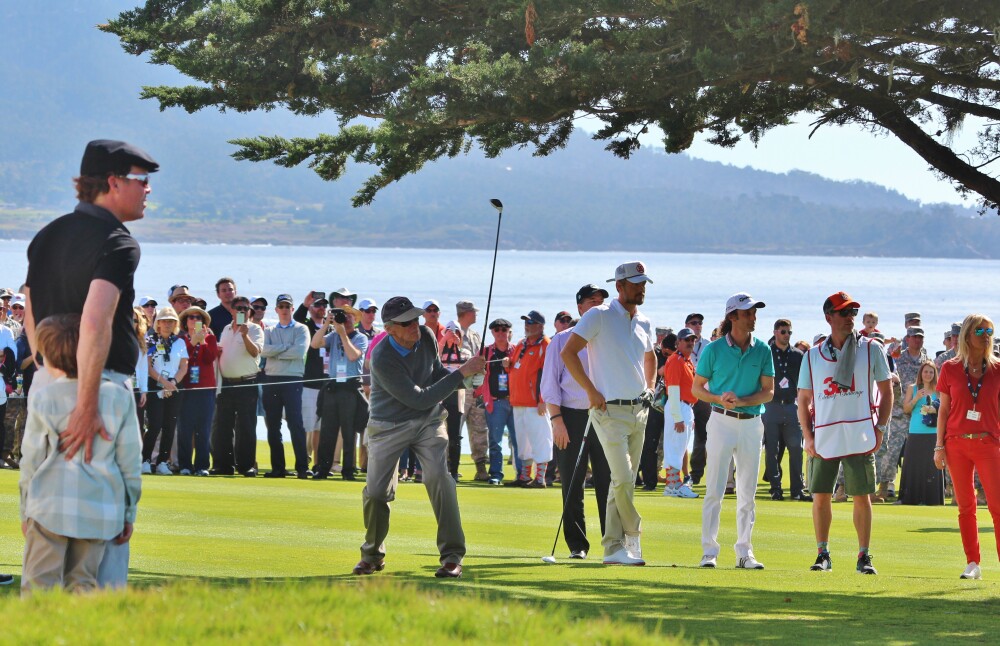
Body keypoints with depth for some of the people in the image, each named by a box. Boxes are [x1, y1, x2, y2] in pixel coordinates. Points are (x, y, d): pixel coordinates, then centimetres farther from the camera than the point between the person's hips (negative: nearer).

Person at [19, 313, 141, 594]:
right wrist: (129, 512, 14)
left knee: (39, 584, -2)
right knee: (83, 583, 9)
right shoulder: (118, 397, 4)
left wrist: (25, 511, 14)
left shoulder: (43, 399, -1)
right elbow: (129, 462, 6)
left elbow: (31, 460, 4)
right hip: (101, 512, 3)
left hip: (50, 507, -3)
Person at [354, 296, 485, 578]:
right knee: (376, 491, -6)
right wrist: (461, 373, -26)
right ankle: (373, 555, 21)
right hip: (389, 426, -3)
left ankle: (452, 555, -13)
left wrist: (469, 375, -11)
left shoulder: (426, 337, -9)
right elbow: (420, 399, -27)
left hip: (428, 420, 3)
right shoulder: (382, 359, -27)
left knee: (439, 476, -17)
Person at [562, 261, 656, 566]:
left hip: (639, 411, 7)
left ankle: (614, 548, 12)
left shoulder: (644, 324, 14)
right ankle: (633, 535, 5)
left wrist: (650, 388, 19)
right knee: (623, 478, -15)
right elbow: (568, 352, -12)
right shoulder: (599, 317, -6)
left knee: (624, 481, 8)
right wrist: (592, 392, -14)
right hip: (610, 411, -7)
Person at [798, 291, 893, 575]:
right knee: (820, 497, 2)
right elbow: (804, 399, 11)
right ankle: (822, 554, 13)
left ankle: (864, 556, 6)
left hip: (860, 437, -2)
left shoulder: (871, 349, 4)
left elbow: (886, 391, 6)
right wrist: (808, 436, 1)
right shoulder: (813, 355, 8)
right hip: (824, 439, 2)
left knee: (862, 496, -1)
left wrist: (880, 428, -4)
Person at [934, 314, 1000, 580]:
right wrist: (939, 445, 3)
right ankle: (973, 564, 13)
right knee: (966, 506, 6)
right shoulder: (950, 369, 4)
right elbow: (944, 409, 7)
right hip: (957, 443, 1)